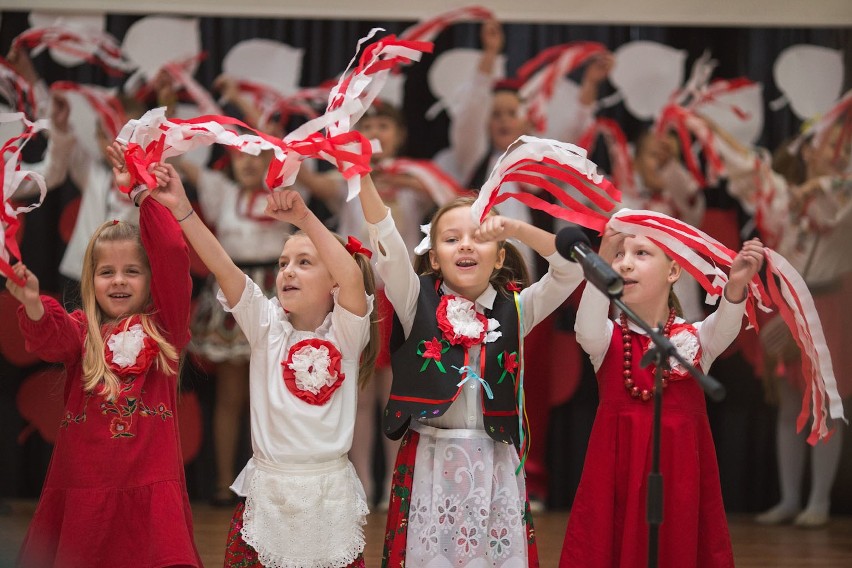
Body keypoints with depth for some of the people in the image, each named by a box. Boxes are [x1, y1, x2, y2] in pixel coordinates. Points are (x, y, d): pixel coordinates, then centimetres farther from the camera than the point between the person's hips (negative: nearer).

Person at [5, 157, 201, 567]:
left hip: (151, 488, -1)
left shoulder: (164, 326, 7)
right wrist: (32, 303, -35)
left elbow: (172, 256, -3)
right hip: (83, 492, 1)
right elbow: (51, 337, -15)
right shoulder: (81, 332, 7)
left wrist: (148, 199, -3)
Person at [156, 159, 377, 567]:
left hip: (328, 496, -2)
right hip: (267, 496, 2)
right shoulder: (267, 326, 3)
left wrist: (304, 219, -31)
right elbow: (223, 267, -9)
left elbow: (353, 276, -23)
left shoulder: (346, 331, -3)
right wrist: (181, 210, -20)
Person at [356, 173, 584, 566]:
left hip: (494, 464, 1)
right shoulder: (418, 303, 3)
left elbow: (572, 268, -3)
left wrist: (517, 230, -15)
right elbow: (387, 247, -11)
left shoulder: (514, 310, 7)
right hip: (430, 462, -1)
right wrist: (362, 178, -24)